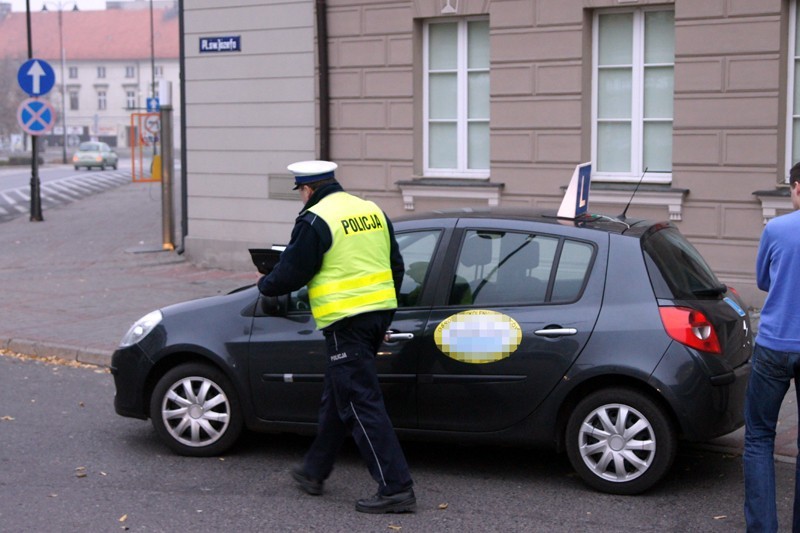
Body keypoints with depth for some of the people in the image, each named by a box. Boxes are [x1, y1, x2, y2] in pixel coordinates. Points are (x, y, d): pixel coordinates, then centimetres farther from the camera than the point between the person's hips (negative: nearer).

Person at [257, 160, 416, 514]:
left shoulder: (314, 222, -11)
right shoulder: (373, 212, 13)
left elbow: (289, 274, -8)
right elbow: (395, 266, 17)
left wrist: (264, 285, 13)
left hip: (346, 322, -9)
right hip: (379, 314, 9)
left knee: (361, 404, -6)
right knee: (336, 397, 20)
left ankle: (396, 488, -8)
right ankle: (314, 472, 33)